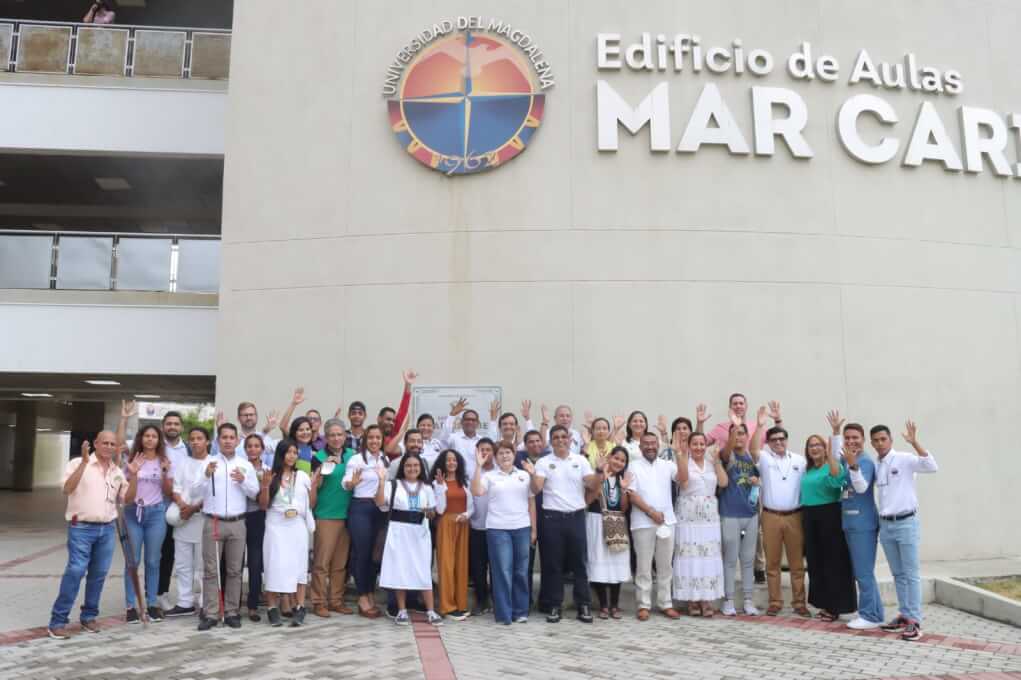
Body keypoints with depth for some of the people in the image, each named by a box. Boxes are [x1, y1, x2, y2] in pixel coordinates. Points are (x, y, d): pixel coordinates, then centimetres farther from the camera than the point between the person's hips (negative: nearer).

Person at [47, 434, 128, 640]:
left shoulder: (117, 472, 12)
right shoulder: (77, 463, -4)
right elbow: (67, 488, -19)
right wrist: (84, 462, -27)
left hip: (107, 529, 5)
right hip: (81, 528, -5)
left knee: (98, 574, 8)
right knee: (75, 572, -12)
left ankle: (89, 616, 20)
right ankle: (58, 621, -3)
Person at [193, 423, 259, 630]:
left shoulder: (245, 465, 8)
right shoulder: (208, 462, 5)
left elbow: (255, 493, 5)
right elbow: (198, 491, -3)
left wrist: (243, 481, -12)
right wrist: (207, 475, -20)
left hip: (237, 524, 1)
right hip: (213, 522, -1)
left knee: (234, 570, 6)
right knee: (211, 570, 0)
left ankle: (232, 612, 12)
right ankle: (210, 614, 5)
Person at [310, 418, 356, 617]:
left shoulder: (352, 455, 9)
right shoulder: (320, 457, -3)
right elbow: (315, 486, -10)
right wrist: (323, 467, -22)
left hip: (347, 515, 4)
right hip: (325, 515, -4)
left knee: (341, 562, 9)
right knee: (321, 561, -2)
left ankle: (336, 600, 18)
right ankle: (319, 602, 5)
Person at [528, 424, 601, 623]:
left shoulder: (580, 460, 6)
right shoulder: (543, 462, 1)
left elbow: (592, 485, -2)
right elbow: (536, 489, -9)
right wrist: (532, 475, -28)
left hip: (576, 516, 1)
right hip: (552, 518, -1)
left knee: (579, 562, 6)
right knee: (553, 564, 4)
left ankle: (584, 605, 14)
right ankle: (555, 606, 14)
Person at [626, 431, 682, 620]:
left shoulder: (667, 465, 9)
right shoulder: (634, 466, 1)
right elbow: (632, 494, -6)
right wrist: (651, 512, -12)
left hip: (667, 521, 3)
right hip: (643, 523, -3)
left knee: (665, 565, 9)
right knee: (643, 566, 2)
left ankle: (665, 603, 19)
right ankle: (643, 605, 9)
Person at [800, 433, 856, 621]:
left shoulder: (832, 466, -6)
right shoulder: (807, 471, 14)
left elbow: (837, 479, -29)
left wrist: (830, 454, -34)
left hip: (829, 516, -7)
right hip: (810, 517, 7)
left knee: (832, 561, -2)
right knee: (815, 561, 10)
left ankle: (835, 607, 4)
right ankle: (824, 604, 21)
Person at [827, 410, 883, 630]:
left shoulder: (866, 461, -14)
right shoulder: (846, 460, 10)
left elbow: (862, 487, -26)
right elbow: (835, 455, 31)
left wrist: (853, 465, -38)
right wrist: (835, 431, 25)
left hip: (863, 523, -9)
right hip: (850, 522, 9)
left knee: (863, 572, -5)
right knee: (863, 572, 15)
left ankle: (869, 616, 3)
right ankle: (876, 614, 24)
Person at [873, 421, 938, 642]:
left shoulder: (905, 459, -8)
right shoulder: (875, 467, 10)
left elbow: (932, 467, -24)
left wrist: (914, 442, -29)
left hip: (905, 523, -6)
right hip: (885, 525, 6)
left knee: (911, 574, -2)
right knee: (898, 574, 13)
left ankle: (914, 621, 1)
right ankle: (904, 615, 20)